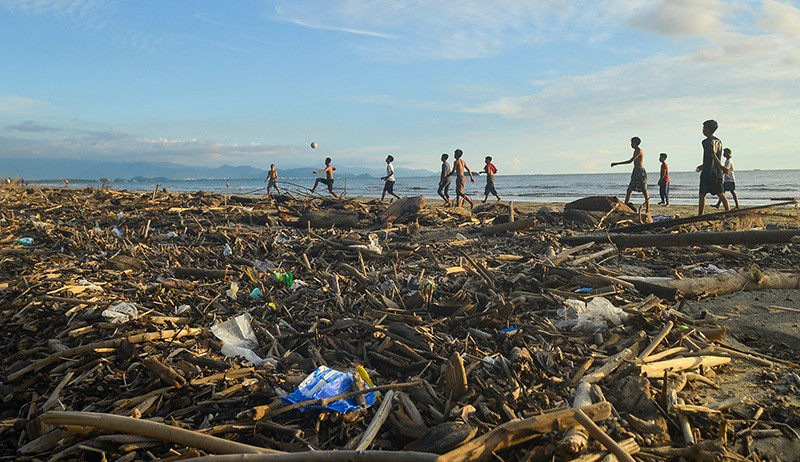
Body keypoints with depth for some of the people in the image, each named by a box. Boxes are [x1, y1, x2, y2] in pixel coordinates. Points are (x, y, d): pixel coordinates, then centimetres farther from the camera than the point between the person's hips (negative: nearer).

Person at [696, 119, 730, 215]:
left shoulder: (706, 142, -10)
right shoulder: (718, 141, 15)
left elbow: (713, 155, -23)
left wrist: (721, 166, -29)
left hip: (708, 172, -7)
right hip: (717, 172, 7)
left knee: (702, 195, 1)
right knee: (721, 194, 5)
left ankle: (700, 216, 3)